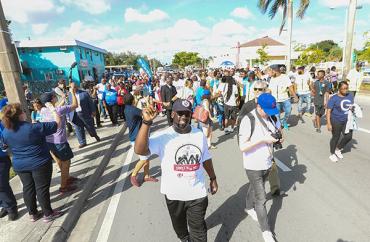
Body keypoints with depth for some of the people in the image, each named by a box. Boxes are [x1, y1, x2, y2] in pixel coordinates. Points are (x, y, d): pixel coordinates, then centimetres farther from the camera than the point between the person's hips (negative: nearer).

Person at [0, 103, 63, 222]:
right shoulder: (34, 127, -20)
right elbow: (57, 124, -14)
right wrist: (55, 113, 2)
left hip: (20, 166, 6)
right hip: (40, 163, -5)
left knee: (28, 188, 17)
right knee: (42, 188, 4)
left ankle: (32, 214, 31)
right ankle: (48, 214, 17)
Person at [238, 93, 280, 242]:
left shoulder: (268, 117, -1)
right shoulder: (248, 120, -23)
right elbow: (242, 147, -25)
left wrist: (277, 137, -8)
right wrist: (263, 139, -28)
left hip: (267, 164, 7)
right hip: (253, 167, -6)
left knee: (254, 188, 28)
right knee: (261, 200, 2)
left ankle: (249, 208, 54)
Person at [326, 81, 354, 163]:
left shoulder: (350, 96, 3)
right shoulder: (334, 98, -13)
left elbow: (352, 106, 18)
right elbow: (328, 111, -14)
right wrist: (329, 123, -19)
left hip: (347, 121, 5)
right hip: (336, 121, -5)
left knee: (348, 137, 3)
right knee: (336, 137, 6)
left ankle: (338, 149, 28)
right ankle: (332, 154, 25)